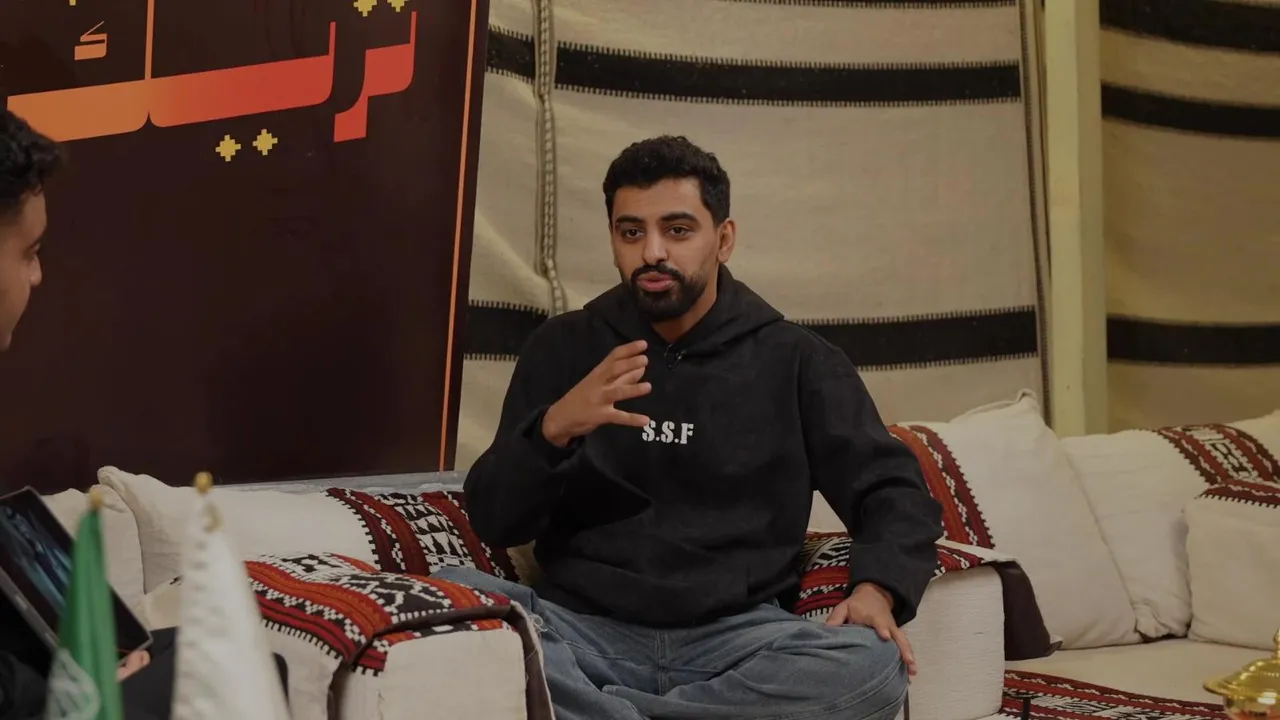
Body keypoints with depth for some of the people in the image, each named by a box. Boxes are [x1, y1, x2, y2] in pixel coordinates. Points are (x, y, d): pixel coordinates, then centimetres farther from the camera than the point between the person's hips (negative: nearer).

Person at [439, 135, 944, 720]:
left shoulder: (793, 359, 9)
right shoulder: (562, 347, 11)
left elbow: (894, 490, 9)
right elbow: (491, 520, 6)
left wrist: (876, 585, -14)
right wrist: (554, 427, -15)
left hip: (736, 636, 1)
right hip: (583, 627, 0)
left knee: (874, 665, -31)